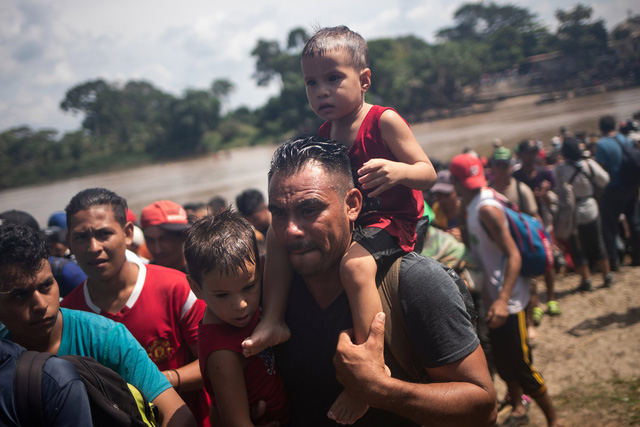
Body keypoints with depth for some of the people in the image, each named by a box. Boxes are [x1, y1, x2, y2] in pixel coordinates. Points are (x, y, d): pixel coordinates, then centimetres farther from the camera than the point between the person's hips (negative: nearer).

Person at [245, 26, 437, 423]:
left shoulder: (384, 121, -12)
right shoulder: (325, 133, 10)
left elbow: (429, 174, -14)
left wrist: (397, 171, -34)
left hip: (391, 221, -8)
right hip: (348, 222, 8)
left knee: (355, 264, -37)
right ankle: (273, 319, 1)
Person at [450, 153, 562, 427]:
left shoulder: (486, 209, -21)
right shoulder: (471, 206, 6)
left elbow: (513, 254, -28)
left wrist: (503, 300, -35)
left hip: (507, 301, -9)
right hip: (492, 297, 9)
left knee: (520, 366, -2)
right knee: (503, 361, 21)